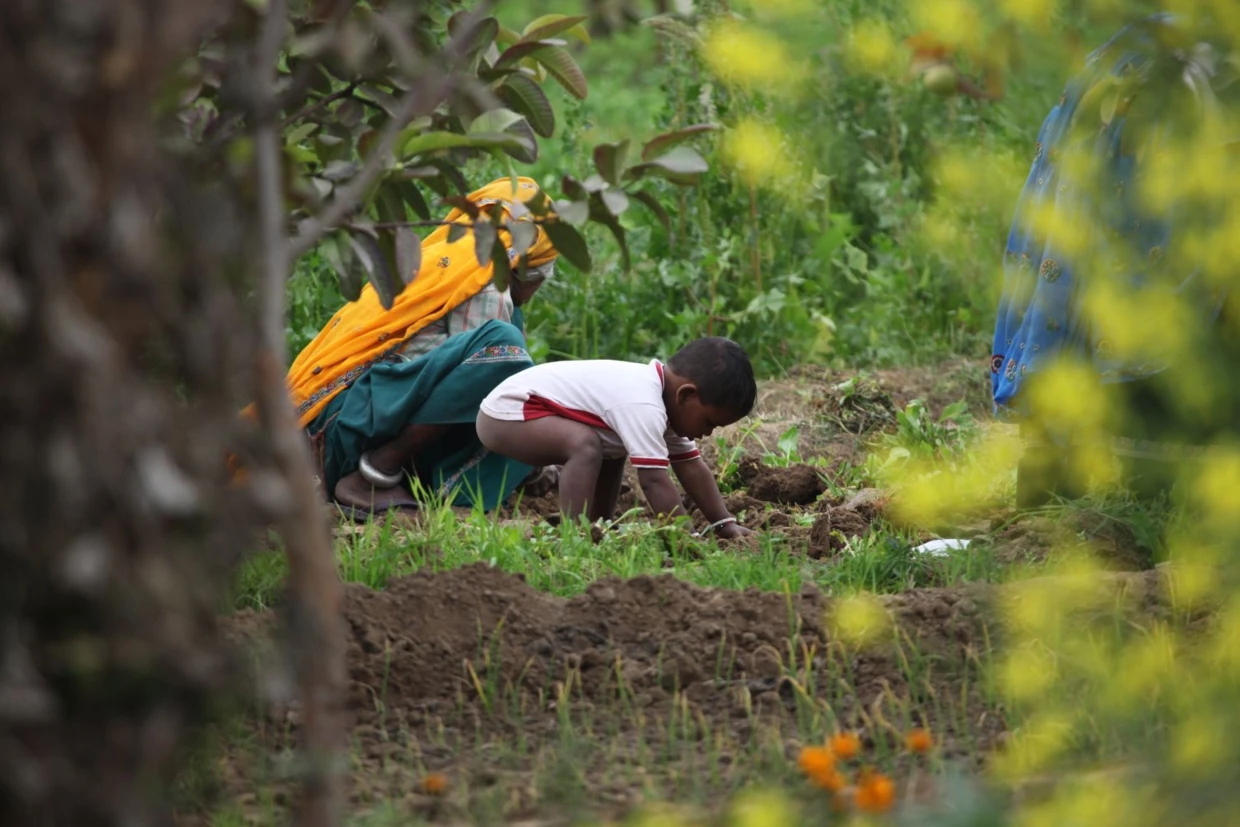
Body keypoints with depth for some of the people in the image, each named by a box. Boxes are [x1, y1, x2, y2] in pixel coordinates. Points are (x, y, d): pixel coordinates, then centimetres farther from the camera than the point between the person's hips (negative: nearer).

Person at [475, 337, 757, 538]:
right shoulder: (642, 407, -28)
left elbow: (692, 468, 8)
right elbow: (654, 480, -32)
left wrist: (726, 525, 4)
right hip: (505, 411, -10)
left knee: (612, 450, 20)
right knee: (586, 445, -31)